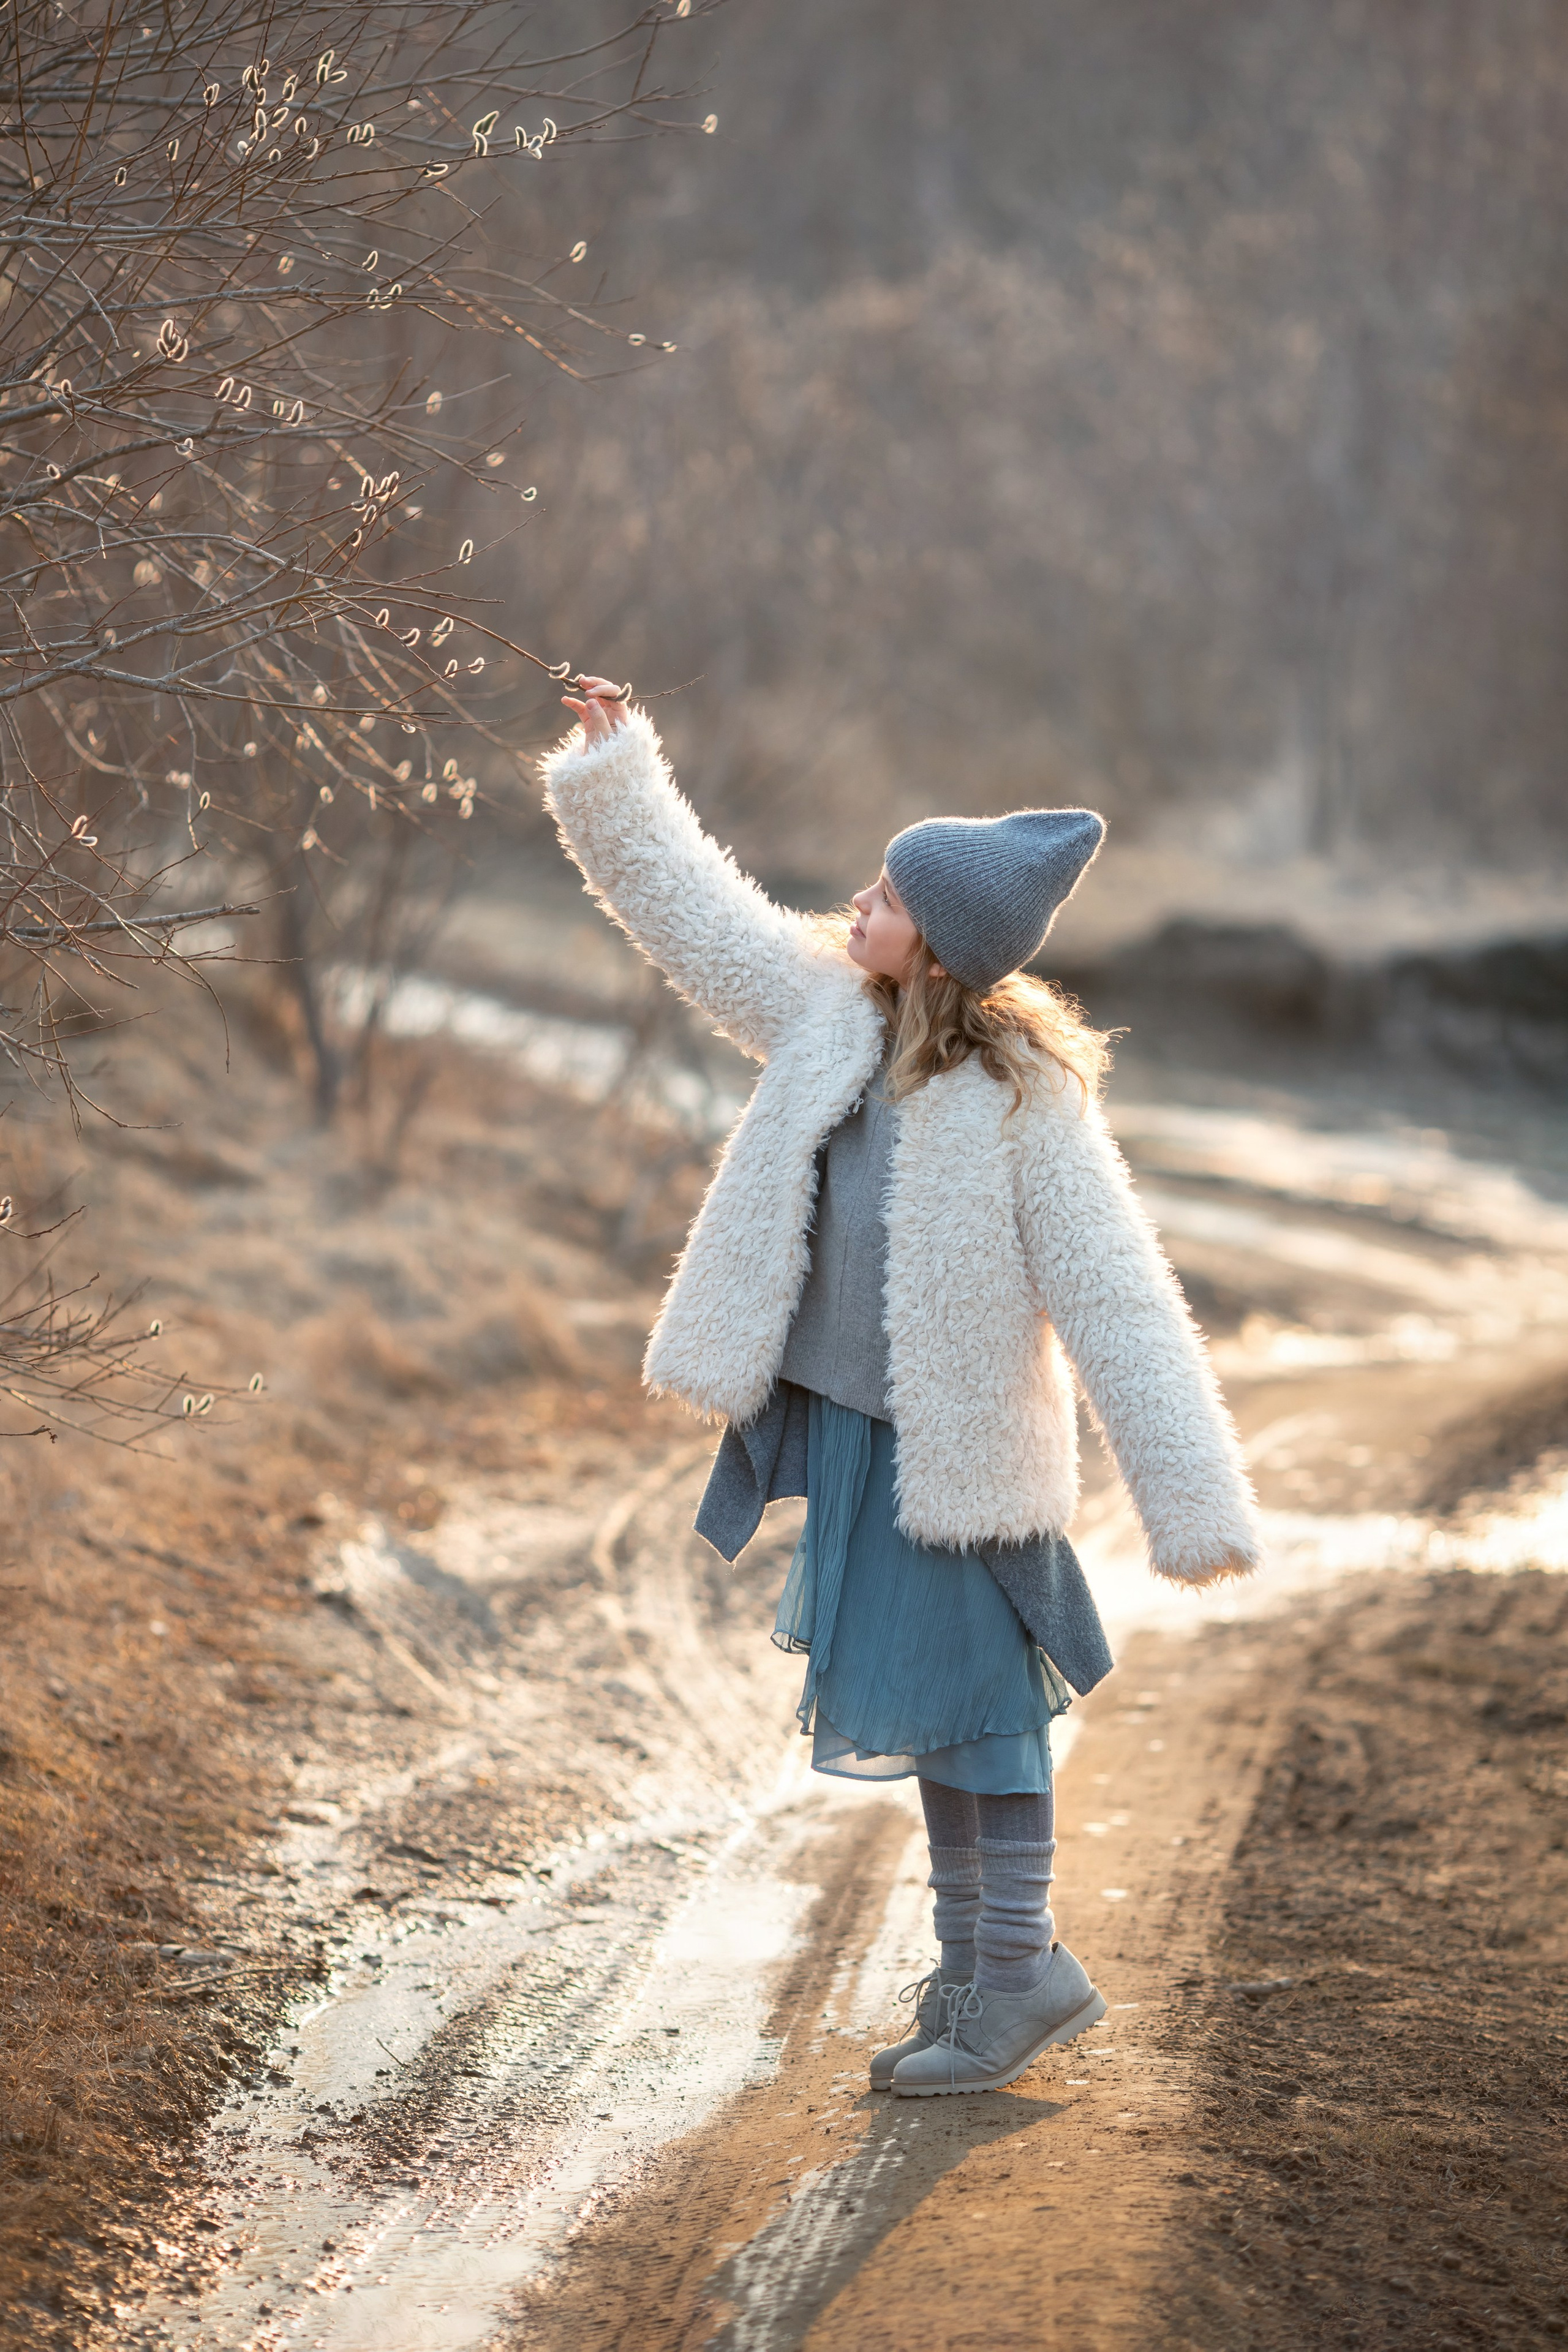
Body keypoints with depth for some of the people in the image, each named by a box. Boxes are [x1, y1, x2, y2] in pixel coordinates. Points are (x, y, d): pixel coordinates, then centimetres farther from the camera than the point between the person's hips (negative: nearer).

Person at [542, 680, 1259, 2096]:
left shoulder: (1024, 1102, -19)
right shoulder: (828, 1016, 1)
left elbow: (1115, 1303, -19)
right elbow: (693, 910, 15)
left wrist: (1196, 1505, -21)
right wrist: (613, 770, 14)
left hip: (960, 1450, -7)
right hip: (850, 1428, 7)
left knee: (972, 1702, 1)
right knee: (927, 1706, 15)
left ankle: (1017, 1978, 13)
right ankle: (976, 1963, 26)